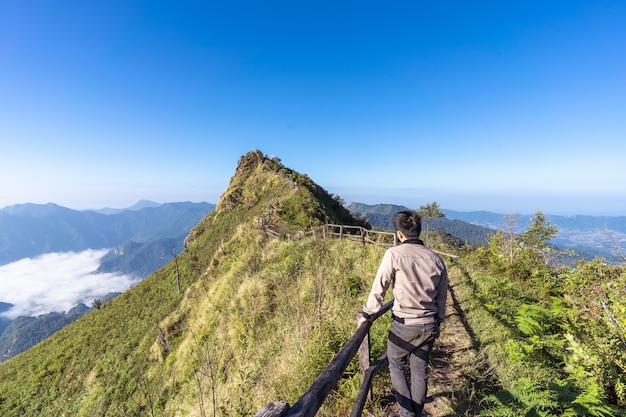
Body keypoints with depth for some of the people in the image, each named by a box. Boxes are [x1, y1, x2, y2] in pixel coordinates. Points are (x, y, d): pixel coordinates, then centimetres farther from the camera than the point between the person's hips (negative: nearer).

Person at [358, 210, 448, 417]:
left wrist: (366, 315, 0)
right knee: (420, 371, 21)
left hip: (404, 324, -4)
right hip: (429, 325, 5)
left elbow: (379, 288, -13)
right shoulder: (435, 258, -1)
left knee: (396, 365, 21)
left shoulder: (394, 254, -17)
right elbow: (441, 296, 9)